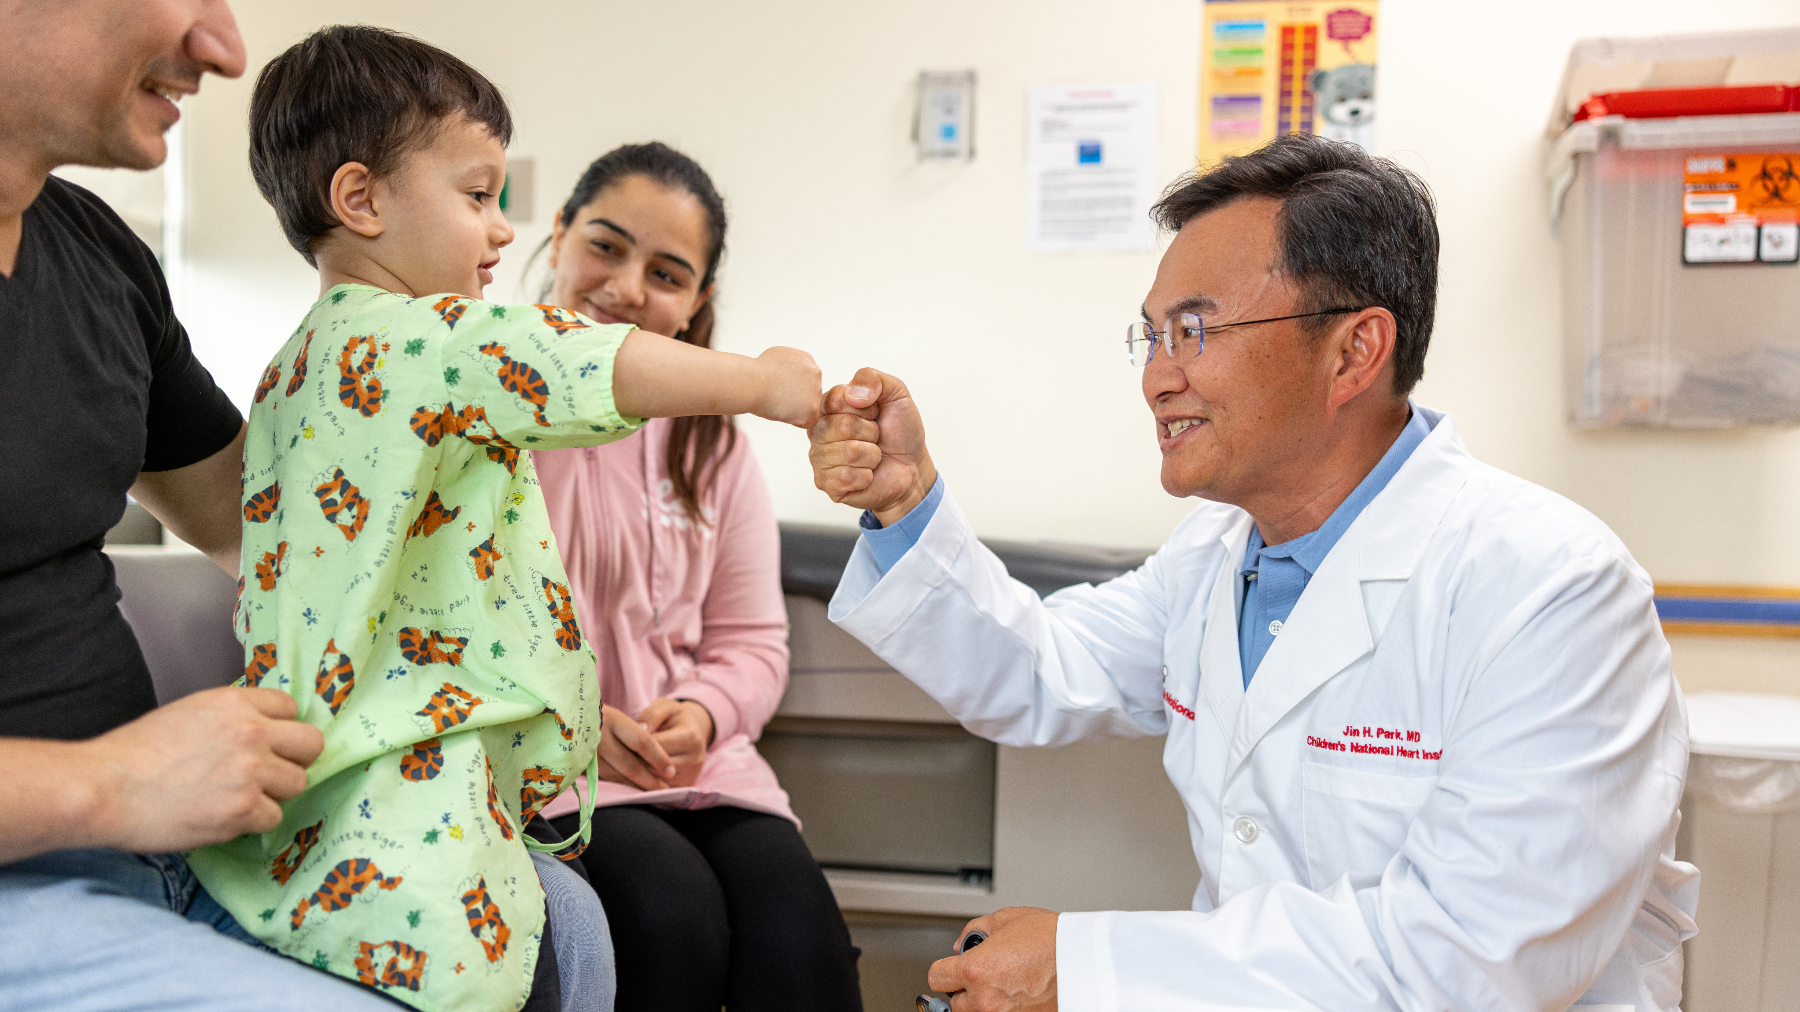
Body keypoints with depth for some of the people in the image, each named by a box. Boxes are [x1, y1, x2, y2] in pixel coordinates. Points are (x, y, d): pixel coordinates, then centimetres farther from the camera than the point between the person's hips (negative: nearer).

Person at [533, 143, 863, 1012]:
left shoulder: (707, 439, 14)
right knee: (670, 915, -29)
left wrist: (700, 714, -9)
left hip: (691, 763, 4)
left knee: (800, 941, -23)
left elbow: (751, 641, 13)